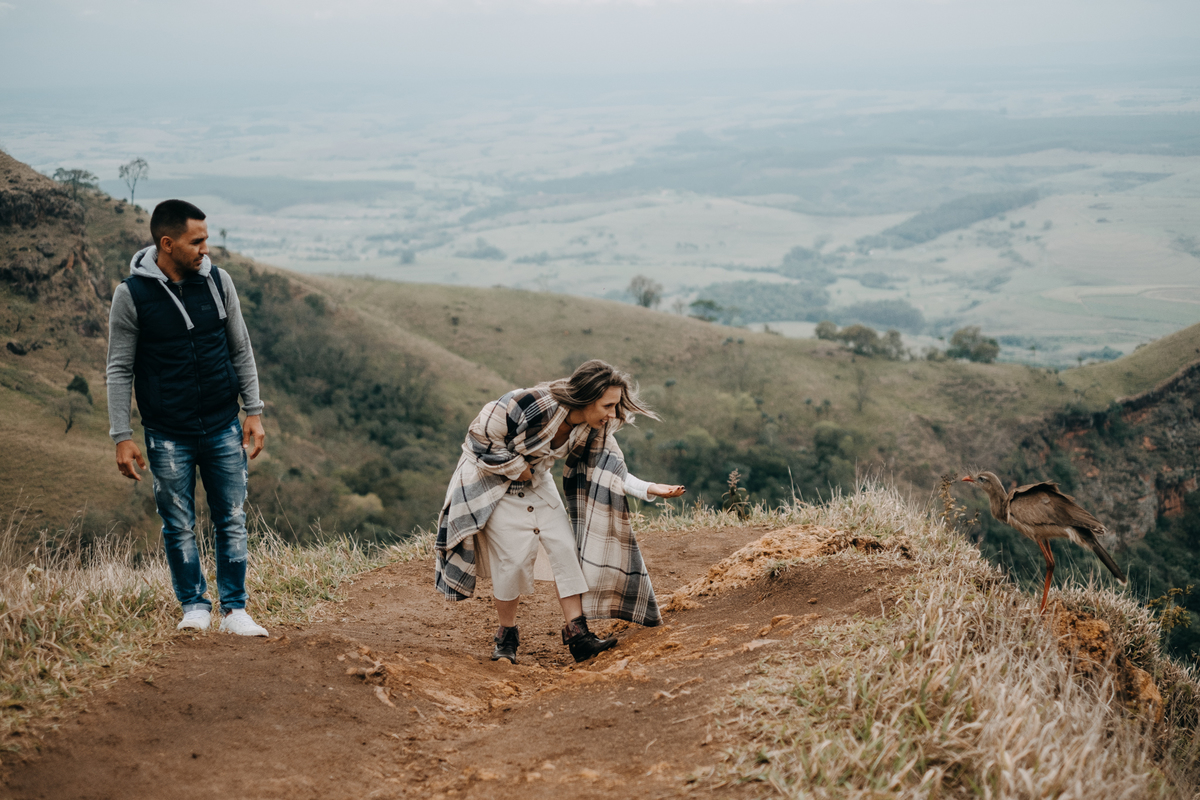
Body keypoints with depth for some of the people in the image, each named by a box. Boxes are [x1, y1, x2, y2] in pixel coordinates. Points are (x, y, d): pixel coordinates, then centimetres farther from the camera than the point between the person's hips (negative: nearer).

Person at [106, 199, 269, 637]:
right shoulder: (131, 295, -8)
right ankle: (195, 606, 20)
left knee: (232, 521, 5)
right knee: (179, 527, 5)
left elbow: (241, 350, 9)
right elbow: (119, 370, -3)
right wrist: (122, 436, -7)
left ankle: (235, 610, 15)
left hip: (223, 428, 3)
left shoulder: (217, 281, 1)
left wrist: (254, 411, 6)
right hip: (168, 436, -2)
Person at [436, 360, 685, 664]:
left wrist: (650, 489, -26)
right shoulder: (531, 405, -36)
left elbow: (608, 473, -11)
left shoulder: (593, 429, -15)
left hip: (535, 480, 6)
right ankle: (507, 635, 7)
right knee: (515, 556, -13)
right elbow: (482, 436, -25)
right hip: (492, 477, -6)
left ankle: (577, 634, -7)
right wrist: (516, 468, -18)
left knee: (565, 547, -8)